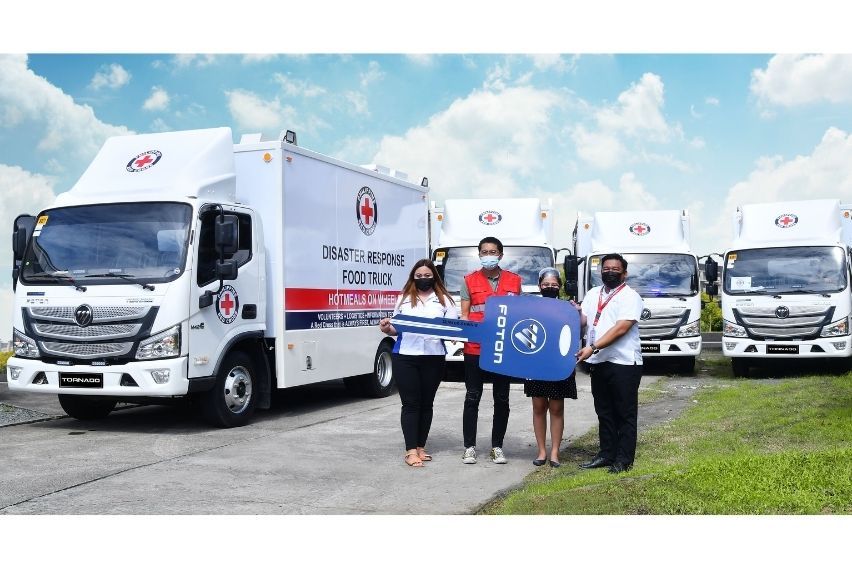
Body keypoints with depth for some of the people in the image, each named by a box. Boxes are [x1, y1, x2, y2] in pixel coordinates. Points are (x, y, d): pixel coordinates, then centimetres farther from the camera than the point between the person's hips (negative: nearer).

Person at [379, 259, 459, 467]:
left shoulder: (444, 300, 9)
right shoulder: (404, 299, 13)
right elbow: (396, 328, 15)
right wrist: (387, 328, -6)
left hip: (433, 358, 1)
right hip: (405, 357, 0)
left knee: (426, 403, 9)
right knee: (411, 403, -1)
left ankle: (420, 447, 19)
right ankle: (411, 450, 0)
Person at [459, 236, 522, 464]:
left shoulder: (514, 281, 8)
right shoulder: (469, 280, 6)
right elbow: (464, 314, 4)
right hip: (474, 349, -1)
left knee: (502, 399, 8)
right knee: (472, 398, 3)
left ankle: (497, 446, 19)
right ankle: (469, 447, 11)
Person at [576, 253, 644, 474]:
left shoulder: (630, 296, -5)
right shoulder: (593, 294, 16)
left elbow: (621, 328, -16)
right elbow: (583, 321, 11)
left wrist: (593, 347, -23)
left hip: (624, 363, -6)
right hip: (598, 363, 7)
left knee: (625, 413, 1)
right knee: (604, 412, 13)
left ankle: (624, 459, 6)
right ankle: (607, 454, 22)